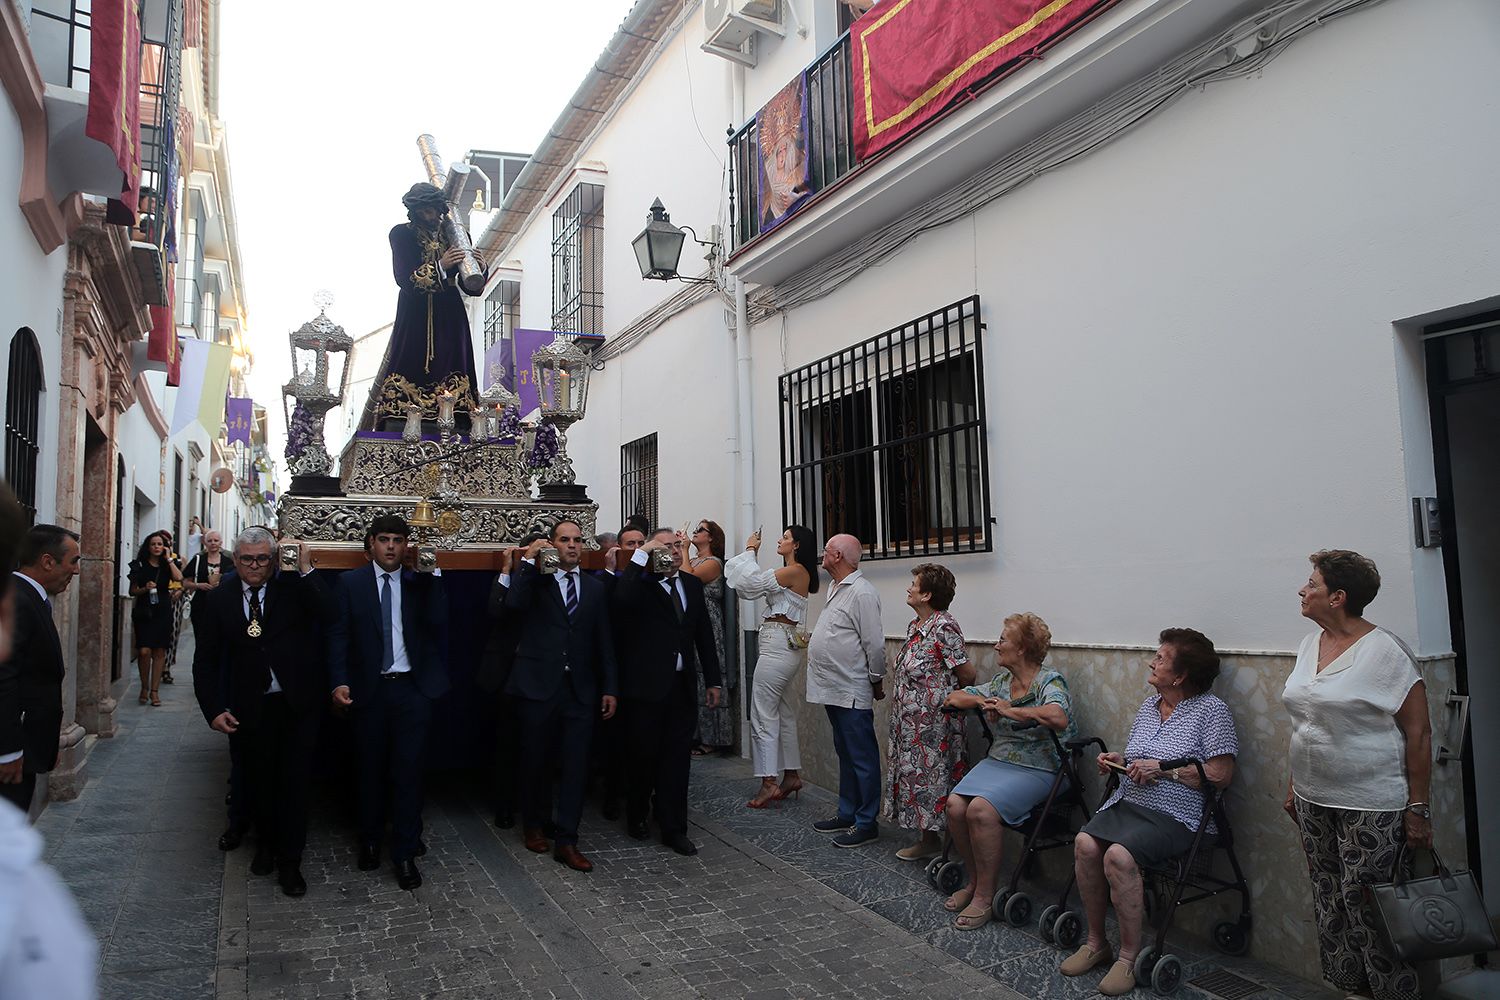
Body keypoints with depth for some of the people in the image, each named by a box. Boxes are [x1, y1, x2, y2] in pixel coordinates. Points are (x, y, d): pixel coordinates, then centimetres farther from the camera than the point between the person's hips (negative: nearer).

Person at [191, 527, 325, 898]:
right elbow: (205, 661, 5)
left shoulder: (294, 588, -5)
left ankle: (289, 861, 18)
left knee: (294, 782, 4)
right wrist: (214, 710, -3)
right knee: (259, 781, 18)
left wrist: (305, 570, -23)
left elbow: (328, 615, -22)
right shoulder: (220, 599, 2)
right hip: (250, 709, 3)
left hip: (298, 704, -2)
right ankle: (266, 843, 41)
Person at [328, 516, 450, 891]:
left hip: (412, 690, 0)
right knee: (370, 769, 14)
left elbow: (438, 623, -9)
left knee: (408, 771, 0)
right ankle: (370, 841, 32)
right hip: (369, 690, 0)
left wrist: (431, 574, -14)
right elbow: (338, 637, -1)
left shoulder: (419, 583, 4)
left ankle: (405, 853, 10)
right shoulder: (350, 583, 2)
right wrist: (339, 683, -11)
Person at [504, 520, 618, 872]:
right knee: (536, 761, 11)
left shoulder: (595, 588, 11)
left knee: (576, 765, 0)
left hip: (580, 690, 2)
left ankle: (567, 841, 8)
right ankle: (533, 824, 32)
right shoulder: (534, 580, 2)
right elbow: (513, 604, -21)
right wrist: (529, 561, -16)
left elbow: (604, 642, 12)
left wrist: (610, 688, 8)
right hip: (538, 686, -2)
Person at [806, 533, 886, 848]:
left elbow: (875, 643, -17)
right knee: (845, 754, 19)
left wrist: (877, 681, -10)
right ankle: (847, 814, 30)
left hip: (852, 692, -10)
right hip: (834, 689, 10)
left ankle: (866, 823, 9)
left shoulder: (861, 592, -18)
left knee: (862, 758, 0)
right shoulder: (836, 589, 13)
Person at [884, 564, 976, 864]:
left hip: (934, 724, -9)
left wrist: (947, 695, 0)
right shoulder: (915, 626, 10)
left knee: (936, 779, -3)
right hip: (911, 723, 9)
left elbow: (967, 674, -14)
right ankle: (928, 839, 27)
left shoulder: (944, 628, -17)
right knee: (915, 775, 15)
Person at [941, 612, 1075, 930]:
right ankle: (973, 881, 2)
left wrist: (1010, 710, -22)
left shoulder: (1049, 682, -8)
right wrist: (982, 701, -1)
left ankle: (984, 896, -13)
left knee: (981, 808, -29)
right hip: (997, 761, 7)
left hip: (1036, 770, -6)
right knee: (955, 805, -18)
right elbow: (954, 698, 20)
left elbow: (1058, 718, -31)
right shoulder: (1001, 681, 13)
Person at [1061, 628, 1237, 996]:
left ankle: (1130, 955, -13)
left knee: (1118, 854, -31)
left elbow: (1220, 775, -11)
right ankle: (1096, 943, -5)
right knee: (1085, 843, -22)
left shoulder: (1211, 709, -5)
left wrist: (1162, 768, -14)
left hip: (1175, 815, -6)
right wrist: (1118, 760, 5)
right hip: (1127, 803, 6)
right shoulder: (1149, 705, 17)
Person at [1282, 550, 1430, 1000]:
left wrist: (1418, 807, -13)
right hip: (1313, 800, 7)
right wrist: (1294, 784, 17)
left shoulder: (1384, 652, -14)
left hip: (1370, 806, -7)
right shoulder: (1309, 645, 7)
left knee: (1364, 903, -1)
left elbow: (1419, 733, -13)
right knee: (1329, 899, 13)